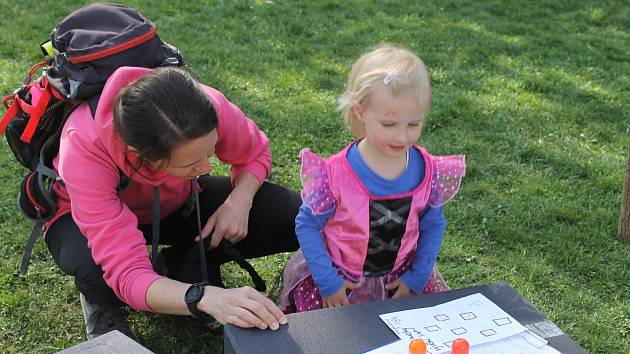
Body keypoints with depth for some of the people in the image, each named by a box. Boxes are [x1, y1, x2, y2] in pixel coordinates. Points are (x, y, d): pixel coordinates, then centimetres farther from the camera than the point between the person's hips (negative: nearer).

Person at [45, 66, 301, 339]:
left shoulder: (206, 108, -32)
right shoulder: (84, 150, -40)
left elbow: (255, 154, -8)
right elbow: (127, 274, -44)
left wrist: (240, 201, -28)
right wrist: (206, 297, -61)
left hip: (176, 205, 4)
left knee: (291, 216, -17)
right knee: (99, 271, -41)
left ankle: (178, 264, 4)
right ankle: (101, 304, -2)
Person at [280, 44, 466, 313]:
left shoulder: (427, 172, -12)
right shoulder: (336, 174, -22)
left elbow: (433, 224, 4)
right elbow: (307, 224, -10)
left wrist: (417, 278, -3)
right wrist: (327, 282, -13)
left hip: (399, 279, 3)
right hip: (341, 281, -3)